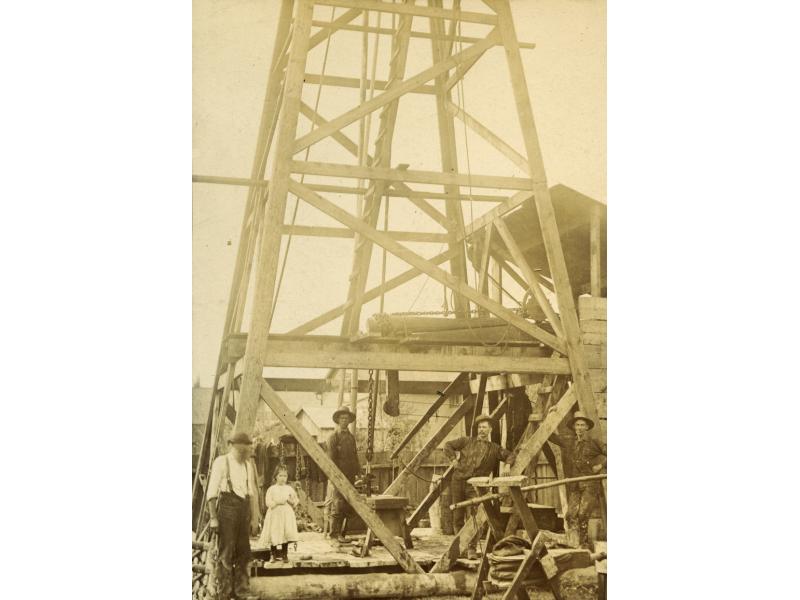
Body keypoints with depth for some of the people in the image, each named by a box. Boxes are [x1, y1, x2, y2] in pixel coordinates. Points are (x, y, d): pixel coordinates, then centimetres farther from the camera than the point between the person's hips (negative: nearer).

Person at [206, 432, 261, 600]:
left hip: (243, 508, 6)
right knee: (226, 553, -5)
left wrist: (255, 518, 10)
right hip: (227, 506, -6)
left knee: (243, 552, 8)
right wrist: (213, 517, -13)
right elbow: (212, 491, -8)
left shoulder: (248, 466, 13)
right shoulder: (221, 462, -5)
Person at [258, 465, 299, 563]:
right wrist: (277, 502, -14)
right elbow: (268, 502, -5)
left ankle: (284, 555, 12)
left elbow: (295, 502, 9)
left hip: (287, 515, 2)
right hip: (275, 514, -2)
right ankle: (274, 555, 12)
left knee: (286, 535, -1)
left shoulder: (289, 488, 8)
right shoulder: (272, 489, 2)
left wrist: (291, 501, -11)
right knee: (274, 535, -2)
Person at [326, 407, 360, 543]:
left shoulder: (351, 437, 18)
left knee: (348, 505, 5)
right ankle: (335, 533, -5)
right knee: (338, 504, -8)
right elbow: (331, 458, -9)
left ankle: (344, 531, 10)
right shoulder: (333, 437, -3)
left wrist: (357, 472, 13)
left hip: (349, 476, 7)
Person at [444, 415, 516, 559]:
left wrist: (508, 464, -12)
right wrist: (454, 459, 5)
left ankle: (471, 549, -8)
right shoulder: (467, 441, 12)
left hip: (475, 485, -1)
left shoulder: (494, 448, 12)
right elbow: (448, 445, 16)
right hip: (458, 482, 2)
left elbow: (511, 456, 8)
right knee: (458, 517, 5)